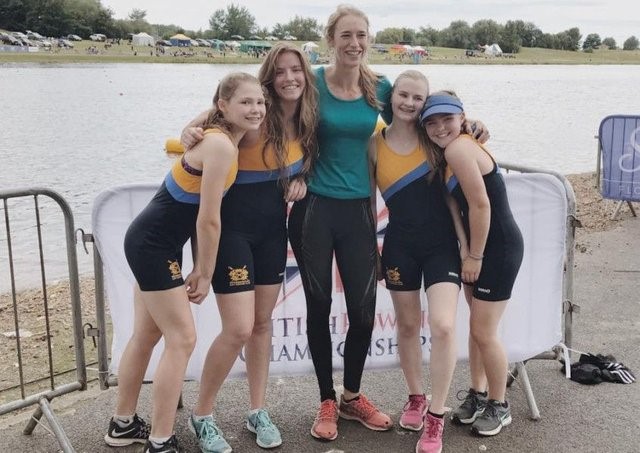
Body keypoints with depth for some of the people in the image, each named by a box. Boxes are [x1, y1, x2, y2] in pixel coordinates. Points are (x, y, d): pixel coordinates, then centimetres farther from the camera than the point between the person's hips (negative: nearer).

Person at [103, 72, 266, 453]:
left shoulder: (217, 137, 9)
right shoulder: (221, 145, -20)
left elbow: (200, 215, 11)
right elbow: (208, 220, -19)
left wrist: (199, 268, 9)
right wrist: (206, 274, -8)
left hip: (152, 242, 10)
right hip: (154, 245, -10)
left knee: (146, 335, 19)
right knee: (182, 339, -3)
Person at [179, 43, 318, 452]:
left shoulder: (306, 122, 1)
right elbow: (205, 130, -13)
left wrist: (300, 180, -5)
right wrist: (190, 137, -35)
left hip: (273, 228, 7)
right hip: (233, 227, -6)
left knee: (263, 323, 12)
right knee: (239, 329, -9)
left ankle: (258, 412, 26)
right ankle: (202, 415, 12)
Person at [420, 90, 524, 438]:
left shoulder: (458, 148, -20)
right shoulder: (446, 152, 8)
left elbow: (481, 205, -22)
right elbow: (460, 205, 8)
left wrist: (474, 256, -15)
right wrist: (466, 249, -3)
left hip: (499, 248, -9)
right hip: (479, 246, 9)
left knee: (484, 331, -1)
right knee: (477, 325, 17)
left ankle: (499, 407, 17)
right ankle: (477, 395, 32)